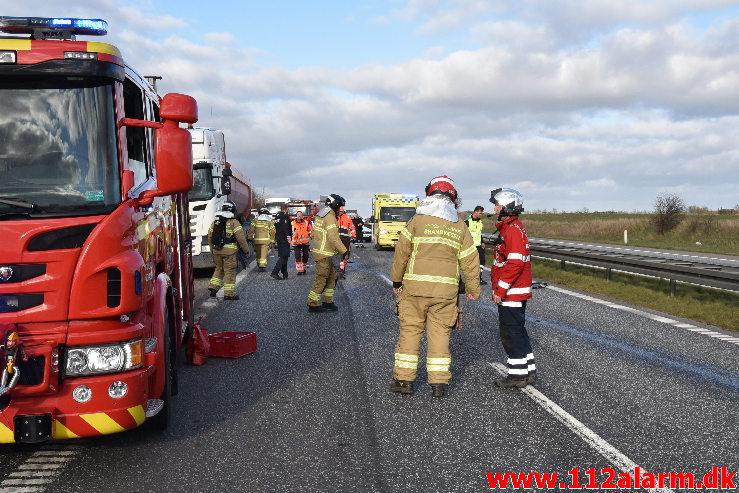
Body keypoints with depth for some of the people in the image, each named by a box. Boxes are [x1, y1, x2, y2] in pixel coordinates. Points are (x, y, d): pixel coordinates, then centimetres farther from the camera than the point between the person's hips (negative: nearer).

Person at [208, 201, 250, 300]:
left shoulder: (215, 222, 12)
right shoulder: (234, 222, -7)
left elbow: (210, 237, 14)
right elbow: (241, 238, -11)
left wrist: (212, 250, 23)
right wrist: (246, 250, 0)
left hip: (216, 250, 6)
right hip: (229, 251, -5)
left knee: (219, 269, 21)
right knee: (230, 271, 0)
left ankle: (213, 287, 14)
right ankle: (229, 293, 1)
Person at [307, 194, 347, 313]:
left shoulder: (321, 215, 14)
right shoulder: (330, 217, -17)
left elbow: (314, 233, 19)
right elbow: (334, 238, -22)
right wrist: (344, 251, -17)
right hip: (324, 254, -10)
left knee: (332, 276, 16)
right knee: (321, 279, -4)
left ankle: (328, 302, 20)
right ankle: (313, 305, 1)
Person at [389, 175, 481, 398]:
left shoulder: (418, 220, -1)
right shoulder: (460, 227, 5)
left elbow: (401, 252, -1)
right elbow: (470, 261, 6)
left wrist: (396, 280, 10)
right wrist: (473, 289, 15)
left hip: (415, 286, -1)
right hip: (446, 289, 2)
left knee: (410, 330, 7)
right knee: (440, 333, 7)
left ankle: (404, 379, 11)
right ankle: (439, 383, 7)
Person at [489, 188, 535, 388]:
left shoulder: (513, 230, -18)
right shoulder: (508, 229, 16)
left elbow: (515, 264, -26)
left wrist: (500, 291, -21)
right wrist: (497, 289, 23)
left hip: (511, 294, -11)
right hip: (514, 294, 11)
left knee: (511, 334, -3)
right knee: (517, 332, 16)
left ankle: (517, 375, 5)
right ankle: (528, 372, 24)